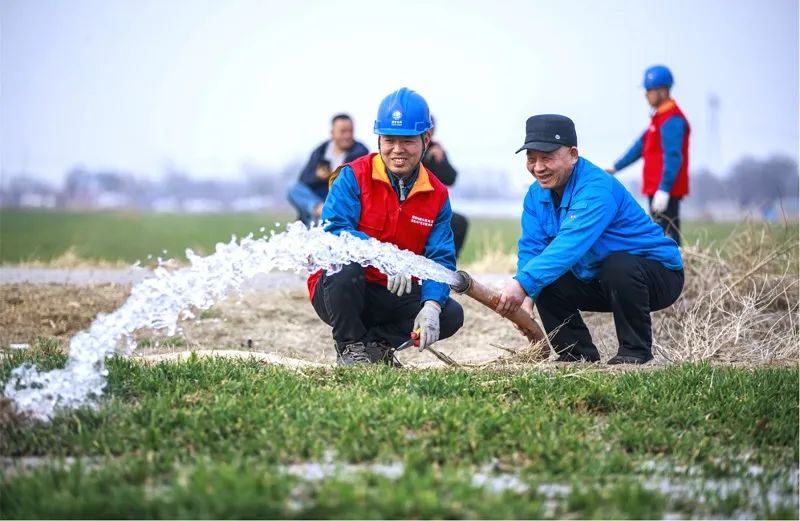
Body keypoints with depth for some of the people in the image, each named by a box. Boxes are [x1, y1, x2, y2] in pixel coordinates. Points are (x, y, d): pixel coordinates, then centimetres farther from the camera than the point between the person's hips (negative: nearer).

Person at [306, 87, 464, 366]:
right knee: (346, 265, -36)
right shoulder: (353, 177, -10)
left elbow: (441, 259, -5)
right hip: (340, 291, -4)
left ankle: (375, 343, 4)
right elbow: (332, 231, -24)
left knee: (451, 315, -16)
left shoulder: (437, 195, 2)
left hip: (393, 297, 4)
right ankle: (350, 345, -11)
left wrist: (431, 306, -26)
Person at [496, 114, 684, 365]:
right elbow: (530, 248, -7)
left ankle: (635, 351, -18)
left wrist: (524, 283, -50)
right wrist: (525, 297, -26)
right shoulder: (536, 195, 0)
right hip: (599, 281, 7)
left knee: (618, 264, -36)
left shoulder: (596, 188, -27)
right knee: (545, 284, -8)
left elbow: (571, 243, -40)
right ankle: (578, 353, 8)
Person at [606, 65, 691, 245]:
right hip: (657, 188, 11)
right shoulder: (660, 117, 18)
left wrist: (663, 190, -28)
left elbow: (673, 157, -23)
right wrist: (616, 167, 25)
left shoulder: (672, 120, -15)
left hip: (665, 190, -11)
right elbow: (641, 145, 25)